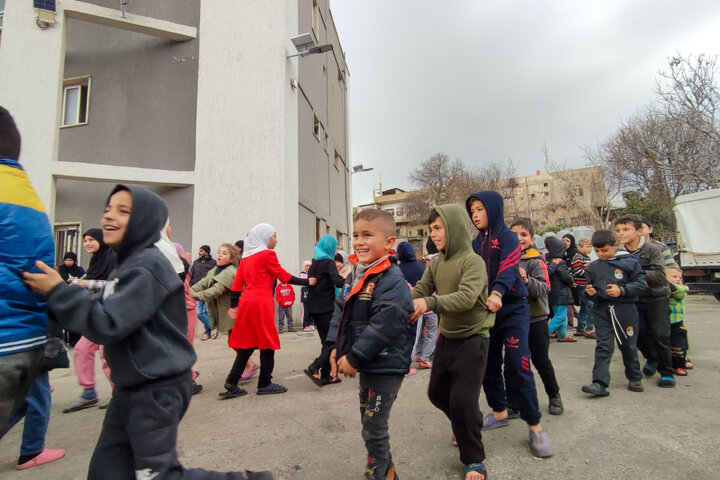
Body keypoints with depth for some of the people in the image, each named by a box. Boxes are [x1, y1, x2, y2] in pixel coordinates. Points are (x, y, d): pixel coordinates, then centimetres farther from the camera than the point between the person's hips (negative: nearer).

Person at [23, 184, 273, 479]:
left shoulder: (147, 267, -19)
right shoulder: (130, 264, 13)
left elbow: (107, 325, -23)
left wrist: (57, 290, -19)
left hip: (157, 389, -10)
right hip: (133, 388, 10)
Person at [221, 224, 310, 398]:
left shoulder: (246, 256, 15)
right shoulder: (268, 254, -6)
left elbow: (237, 281, 11)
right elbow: (284, 276, -5)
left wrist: (233, 305, 11)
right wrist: (307, 282, 3)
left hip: (246, 302, 8)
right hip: (262, 303, -8)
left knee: (247, 343, 13)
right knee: (267, 343, 3)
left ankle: (232, 383, 13)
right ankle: (265, 384, 10)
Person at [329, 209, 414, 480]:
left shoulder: (391, 279, -22)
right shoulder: (356, 275, 7)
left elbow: (383, 325, -29)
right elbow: (347, 317, 15)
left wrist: (353, 358, -23)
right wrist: (338, 348, 7)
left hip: (385, 367, -9)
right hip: (367, 365, 9)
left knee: (374, 428, 6)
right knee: (369, 422, 23)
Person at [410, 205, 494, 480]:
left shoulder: (473, 261, -18)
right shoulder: (436, 264, 2)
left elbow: (466, 298, -33)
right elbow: (419, 291, -4)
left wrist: (430, 303, -46)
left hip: (472, 339, -7)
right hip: (447, 337, 7)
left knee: (463, 401, -3)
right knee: (437, 392, 17)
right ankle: (465, 424, 47)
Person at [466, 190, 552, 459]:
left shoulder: (508, 238, -8)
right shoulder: (475, 244, 9)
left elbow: (508, 269, -24)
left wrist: (497, 293, -41)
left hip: (513, 309, -5)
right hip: (485, 312, 6)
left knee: (517, 367, -9)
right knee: (488, 364, 11)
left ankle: (535, 426, 8)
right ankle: (499, 412, 32)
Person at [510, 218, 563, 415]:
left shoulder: (536, 261, -9)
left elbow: (544, 288, -21)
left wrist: (527, 280, -37)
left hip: (536, 320, -3)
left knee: (541, 361, 10)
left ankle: (554, 395, 36)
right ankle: (512, 404, 22)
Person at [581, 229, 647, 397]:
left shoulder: (629, 262, -3)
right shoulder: (592, 267, 7)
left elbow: (641, 283, -5)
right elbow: (589, 285, 18)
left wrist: (622, 290, -17)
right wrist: (589, 291, -5)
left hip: (625, 309, -2)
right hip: (602, 310, 2)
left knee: (628, 345, 12)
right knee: (603, 346, -1)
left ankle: (634, 378, 34)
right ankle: (600, 383, -4)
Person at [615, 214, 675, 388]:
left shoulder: (652, 250, -13)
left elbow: (660, 277, -22)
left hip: (657, 298, -3)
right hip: (635, 300, 3)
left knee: (660, 335, -5)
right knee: (640, 334, 4)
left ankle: (666, 372, 14)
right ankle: (652, 359, 35)